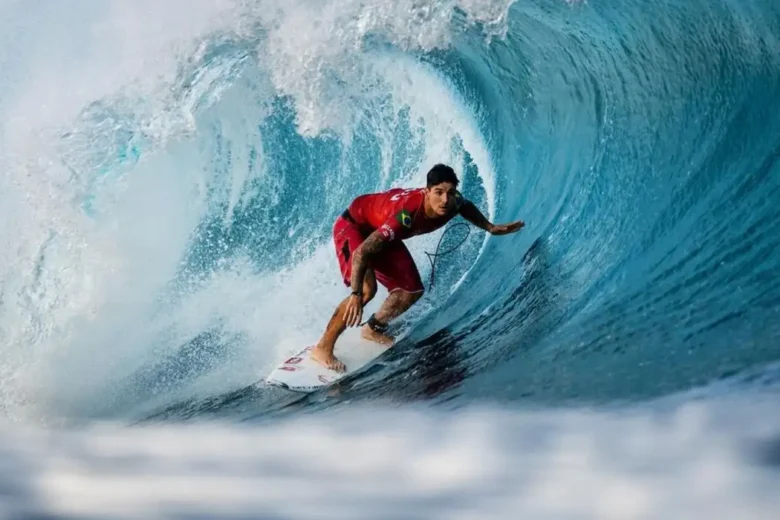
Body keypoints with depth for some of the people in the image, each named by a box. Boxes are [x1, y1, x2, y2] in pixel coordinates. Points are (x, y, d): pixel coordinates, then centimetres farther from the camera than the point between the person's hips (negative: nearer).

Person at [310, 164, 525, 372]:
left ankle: (373, 329, 29)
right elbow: (362, 252, -43)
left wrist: (490, 227, 3)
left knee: (412, 291, 4)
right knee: (367, 288, -27)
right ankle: (323, 348, -16)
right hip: (353, 227, -8)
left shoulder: (453, 203, -21)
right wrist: (356, 295, -49)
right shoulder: (405, 215, -42)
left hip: (383, 231, 8)